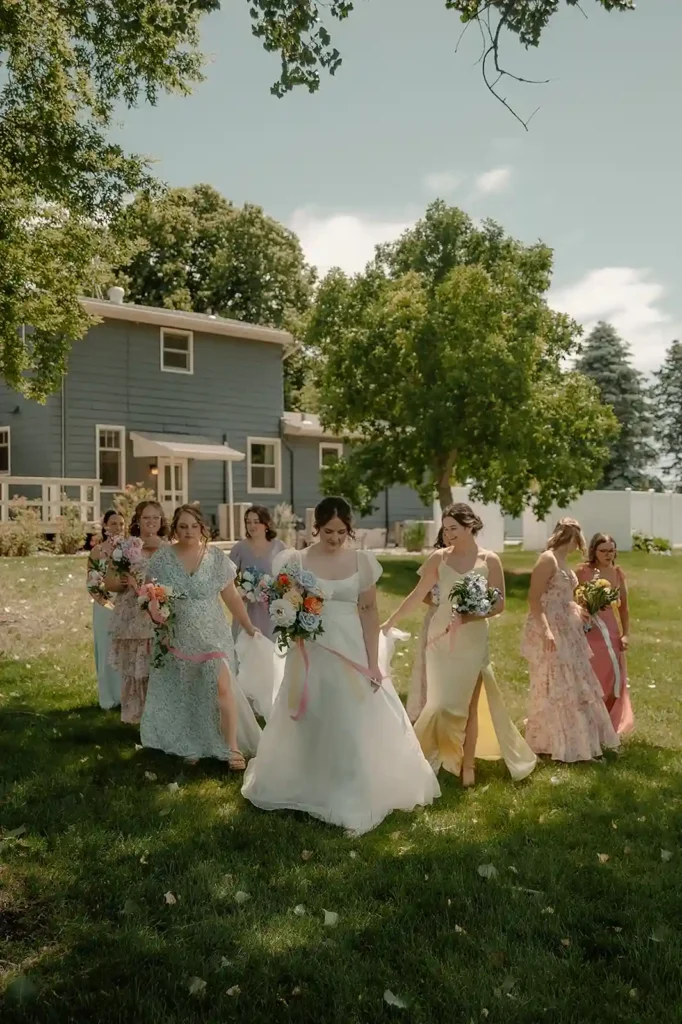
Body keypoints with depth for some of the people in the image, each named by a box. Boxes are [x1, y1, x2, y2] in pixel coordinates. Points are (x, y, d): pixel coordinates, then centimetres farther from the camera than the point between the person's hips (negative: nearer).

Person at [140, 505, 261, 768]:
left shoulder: (216, 556, -5)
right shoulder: (162, 558, -4)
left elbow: (231, 597, 2)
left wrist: (249, 627, 4)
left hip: (212, 635, -1)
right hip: (176, 637, 1)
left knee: (222, 686, -10)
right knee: (183, 694, 9)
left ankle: (233, 747, 2)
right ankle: (190, 746, 27)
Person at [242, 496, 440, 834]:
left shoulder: (362, 561, -2)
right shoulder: (297, 560, -3)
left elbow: (370, 611, -2)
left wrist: (373, 662, -5)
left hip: (351, 651, 0)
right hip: (311, 653, 0)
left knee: (354, 727, 4)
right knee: (310, 726, 13)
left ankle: (353, 803, 15)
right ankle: (308, 790, 32)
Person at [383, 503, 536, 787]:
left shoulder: (490, 560, -5)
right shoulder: (439, 558, -2)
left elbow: (499, 605, -5)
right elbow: (417, 595, 2)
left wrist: (469, 616, -20)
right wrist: (390, 622, 0)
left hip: (472, 641, -1)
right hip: (439, 638, 1)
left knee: (468, 704, 7)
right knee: (440, 702, 5)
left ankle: (467, 763, 20)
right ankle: (433, 757, 20)